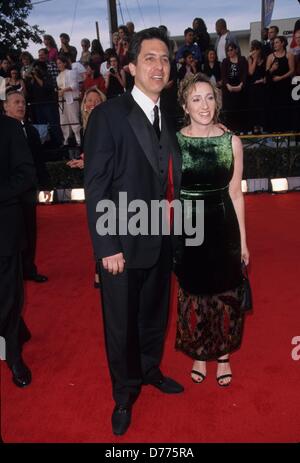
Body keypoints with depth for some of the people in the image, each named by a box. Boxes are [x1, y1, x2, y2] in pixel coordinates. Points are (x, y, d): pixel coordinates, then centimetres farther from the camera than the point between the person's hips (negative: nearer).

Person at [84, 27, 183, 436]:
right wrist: (107, 248, -17)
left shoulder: (167, 118, 8)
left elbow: (168, 180, 7)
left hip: (161, 241, 6)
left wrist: (174, 231, 0)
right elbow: (96, 188, -15)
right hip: (123, 245, -6)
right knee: (121, 325, 11)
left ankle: (150, 369, 48)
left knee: (154, 315, 22)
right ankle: (125, 394, 35)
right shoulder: (108, 115, -12)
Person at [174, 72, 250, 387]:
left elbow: (235, 194, 2)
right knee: (193, 294, 14)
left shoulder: (232, 142, -3)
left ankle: (223, 356, 38)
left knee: (225, 295, 13)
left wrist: (243, 239, 5)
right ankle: (199, 356, 38)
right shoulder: (172, 142, -7)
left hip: (223, 228, 1)